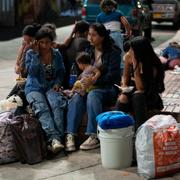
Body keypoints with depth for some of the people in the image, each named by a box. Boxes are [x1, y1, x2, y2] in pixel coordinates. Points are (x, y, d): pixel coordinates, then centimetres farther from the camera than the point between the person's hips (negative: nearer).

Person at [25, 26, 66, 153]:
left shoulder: (56, 54, 12)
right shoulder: (30, 54, 3)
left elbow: (61, 71, 18)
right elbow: (31, 71, -10)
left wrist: (57, 83, 0)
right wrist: (36, 54, -11)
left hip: (51, 87, 2)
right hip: (34, 88, -2)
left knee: (57, 104, -32)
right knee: (42, 108, -33)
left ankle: (58, 137, -44)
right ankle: (54, 138, -49)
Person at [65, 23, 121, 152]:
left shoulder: (113, 52, -5)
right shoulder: (89, 51, 12)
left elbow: (112, 75, -14)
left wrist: (94, 81, -27)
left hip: (108, 88, -4)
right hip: (91, 86, 5)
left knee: (92, 95, -37)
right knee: (76, 98, -28)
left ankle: (94, 136, -38)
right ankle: (70, 135, -36)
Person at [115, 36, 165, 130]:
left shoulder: (153, 65, -25)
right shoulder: (128, 56, -10)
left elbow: (141, 88, -28)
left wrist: (135, 64, -32)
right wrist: (124, 87, -16)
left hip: (148, 95, -3)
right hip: (132, 91, 4)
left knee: (137, 95, -36)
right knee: (123, 99, -30)